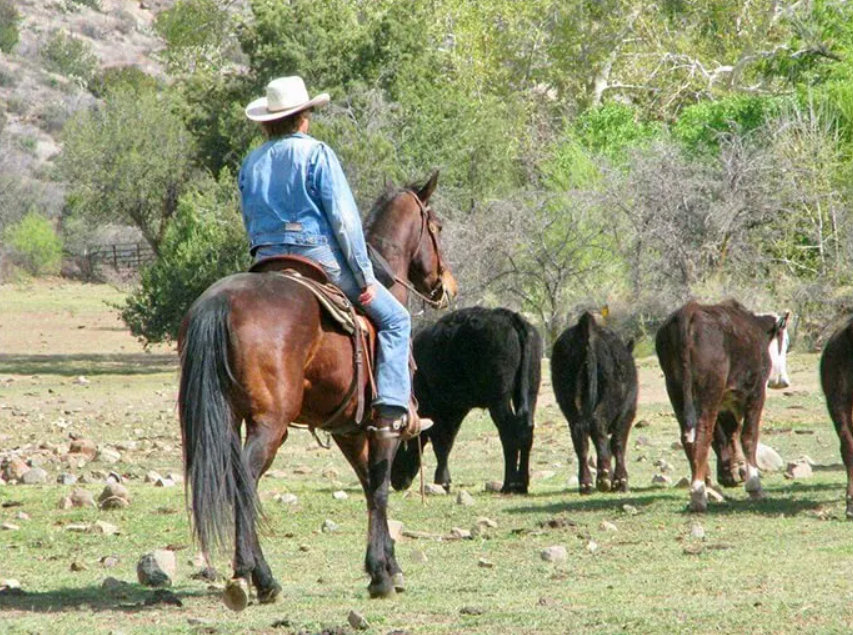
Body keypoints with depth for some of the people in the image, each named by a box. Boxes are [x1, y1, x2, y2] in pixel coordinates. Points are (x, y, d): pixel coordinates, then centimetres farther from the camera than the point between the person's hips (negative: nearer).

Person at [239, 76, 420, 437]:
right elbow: (344, 219, -9)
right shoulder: (316, 154, -6)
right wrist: (365, 276, -5)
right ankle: (392, 409, -7)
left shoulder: (251, 164, 12)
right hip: (319, 256, -5)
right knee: (394, 319, 5)